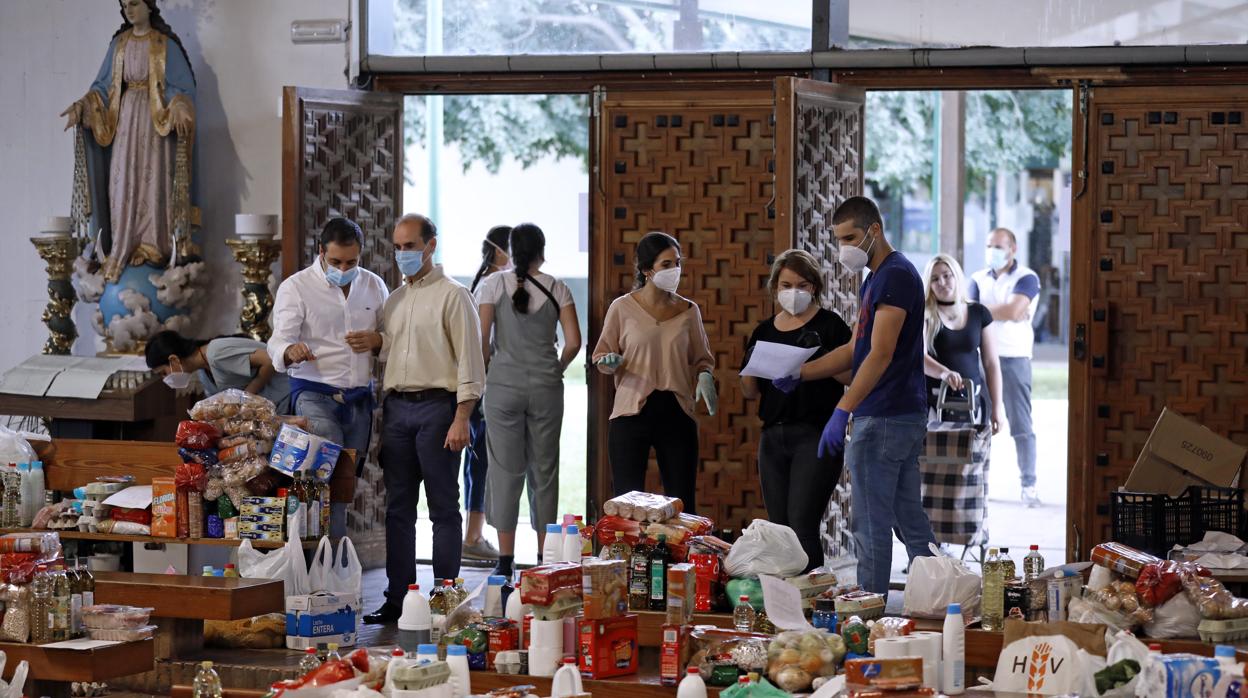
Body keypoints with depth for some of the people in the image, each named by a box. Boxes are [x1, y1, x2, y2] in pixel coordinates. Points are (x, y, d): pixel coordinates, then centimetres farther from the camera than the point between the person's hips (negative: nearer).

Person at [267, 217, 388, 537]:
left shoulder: (374, 286, 11)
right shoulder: (296, 287, -3)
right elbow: (279, 340, -12)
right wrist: (290, 351, -37)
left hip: (360, 399, 5)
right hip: (315, 396, -5)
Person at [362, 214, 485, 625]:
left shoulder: (452, 296, -3)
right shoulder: (395, 300, 17)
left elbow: (469, 361, -9)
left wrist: (461, 418, -16)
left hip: (436, 406, -6)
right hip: (397, 407, 6)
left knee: (444, 509, -2)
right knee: (398, 508, 7)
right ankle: (397, 599, 11)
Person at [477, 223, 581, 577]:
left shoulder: (493, 285, -2)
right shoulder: (557, 289, 2)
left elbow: (482, 339, -7)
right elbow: (574, 341, -1)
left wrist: (489, 373, 9)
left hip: (504, 387, -1)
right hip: (546, 388, 1)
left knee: (506, 470, 3)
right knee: (544, 470, 9)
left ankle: (506, 561, 1)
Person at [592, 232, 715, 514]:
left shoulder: (688, 311, 7)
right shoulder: (622, 308, 0)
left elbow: (701, 357, 17)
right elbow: (601, 355, 8)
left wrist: (704, 375, -4)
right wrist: (608, 362, -14)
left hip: (677, 414, 2)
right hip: (631, 413, -2)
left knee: (683, 504, 4)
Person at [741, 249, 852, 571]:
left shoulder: (829, 325, -1)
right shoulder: (764, 331, 13)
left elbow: (853, 376, -5)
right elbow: (750, 392, 16)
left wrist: (822, 357, -21)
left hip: (816, 435, -5)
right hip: (774, 436, 5)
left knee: (802, 524, -14)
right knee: (779, 528, 5)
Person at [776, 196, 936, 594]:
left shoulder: (896, 275, -15)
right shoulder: (875, 280, 18)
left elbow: (880, 355, -23)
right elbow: (856, 350, 22)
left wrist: (843, 412, -29)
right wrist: (798, 375, 14)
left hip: (884, 418, -10)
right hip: (905, 415, 10)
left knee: (872, 527, -5)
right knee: (910, 521, 13)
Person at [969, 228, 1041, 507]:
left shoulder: (1027, 279, -2)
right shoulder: (978, 279, 11)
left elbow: (1013, 309, -18)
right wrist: (1003, 313, -13)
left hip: (1014, 358, -4)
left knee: (1021, 425, -4)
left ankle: (1029, 486, -3)